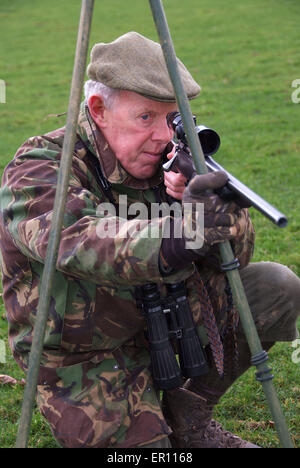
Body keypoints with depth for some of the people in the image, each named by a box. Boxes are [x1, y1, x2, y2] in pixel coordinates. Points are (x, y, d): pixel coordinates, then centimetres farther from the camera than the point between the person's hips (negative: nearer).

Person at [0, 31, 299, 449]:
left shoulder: (162, 159, -5)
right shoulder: (36, 173, -23)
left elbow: (233, 255, -10)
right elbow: (84, 245, -44)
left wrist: (217, 209, -33)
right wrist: (186, 231, -60)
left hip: (156, 314, 6)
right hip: (84, 355, -6)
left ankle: (189, 416, 7)